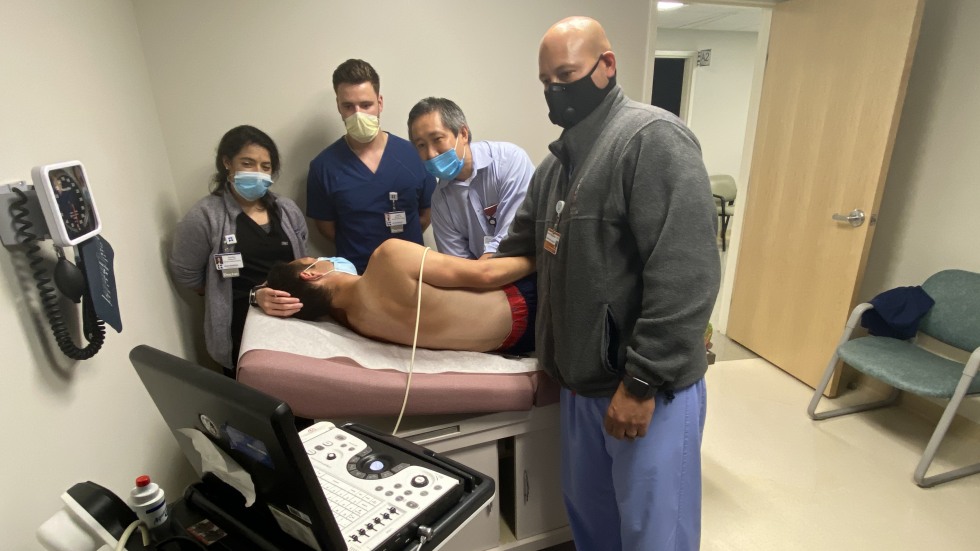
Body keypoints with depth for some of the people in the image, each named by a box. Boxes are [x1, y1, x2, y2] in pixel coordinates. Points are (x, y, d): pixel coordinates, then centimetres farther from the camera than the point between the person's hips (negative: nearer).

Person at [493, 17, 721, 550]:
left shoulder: (652, 137, -14)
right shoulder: (560, 158, 13)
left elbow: (684, 275, -23)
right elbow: (519, 245, 22)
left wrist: (642, 382, -21)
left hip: (645, 385, -7)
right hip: (583, 379, 7)